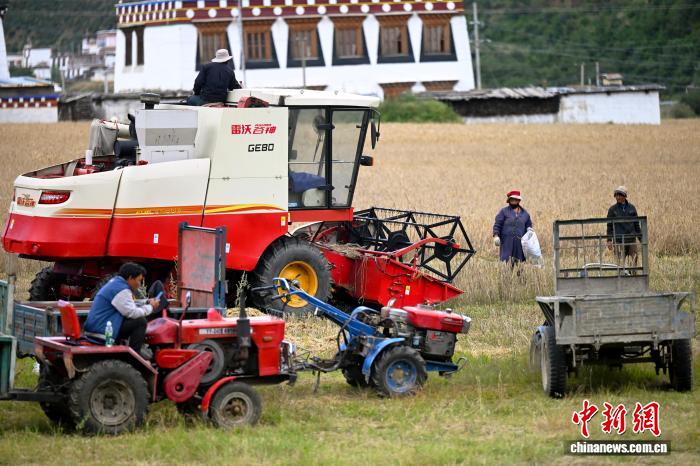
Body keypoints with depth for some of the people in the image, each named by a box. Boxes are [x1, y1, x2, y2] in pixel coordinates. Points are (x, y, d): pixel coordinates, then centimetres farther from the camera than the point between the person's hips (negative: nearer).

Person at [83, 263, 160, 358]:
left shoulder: (114, 283, 17)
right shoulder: (121, 290, -16)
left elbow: (128, 307, 25)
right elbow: (132, 313, -19)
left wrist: (146, 304, 16)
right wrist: (150, 307, -3)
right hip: (102, 331, -11)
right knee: (140, 321, -13)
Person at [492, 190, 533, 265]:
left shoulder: (524, 213, 16)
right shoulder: (504, 211, 6)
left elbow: (528, 226, 24)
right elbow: (497, 224, 2)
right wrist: (496, 235, -11)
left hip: (520, 243, 3)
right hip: (507, 242, -3)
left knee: (519, 262, 1)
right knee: (507, 261, -11)